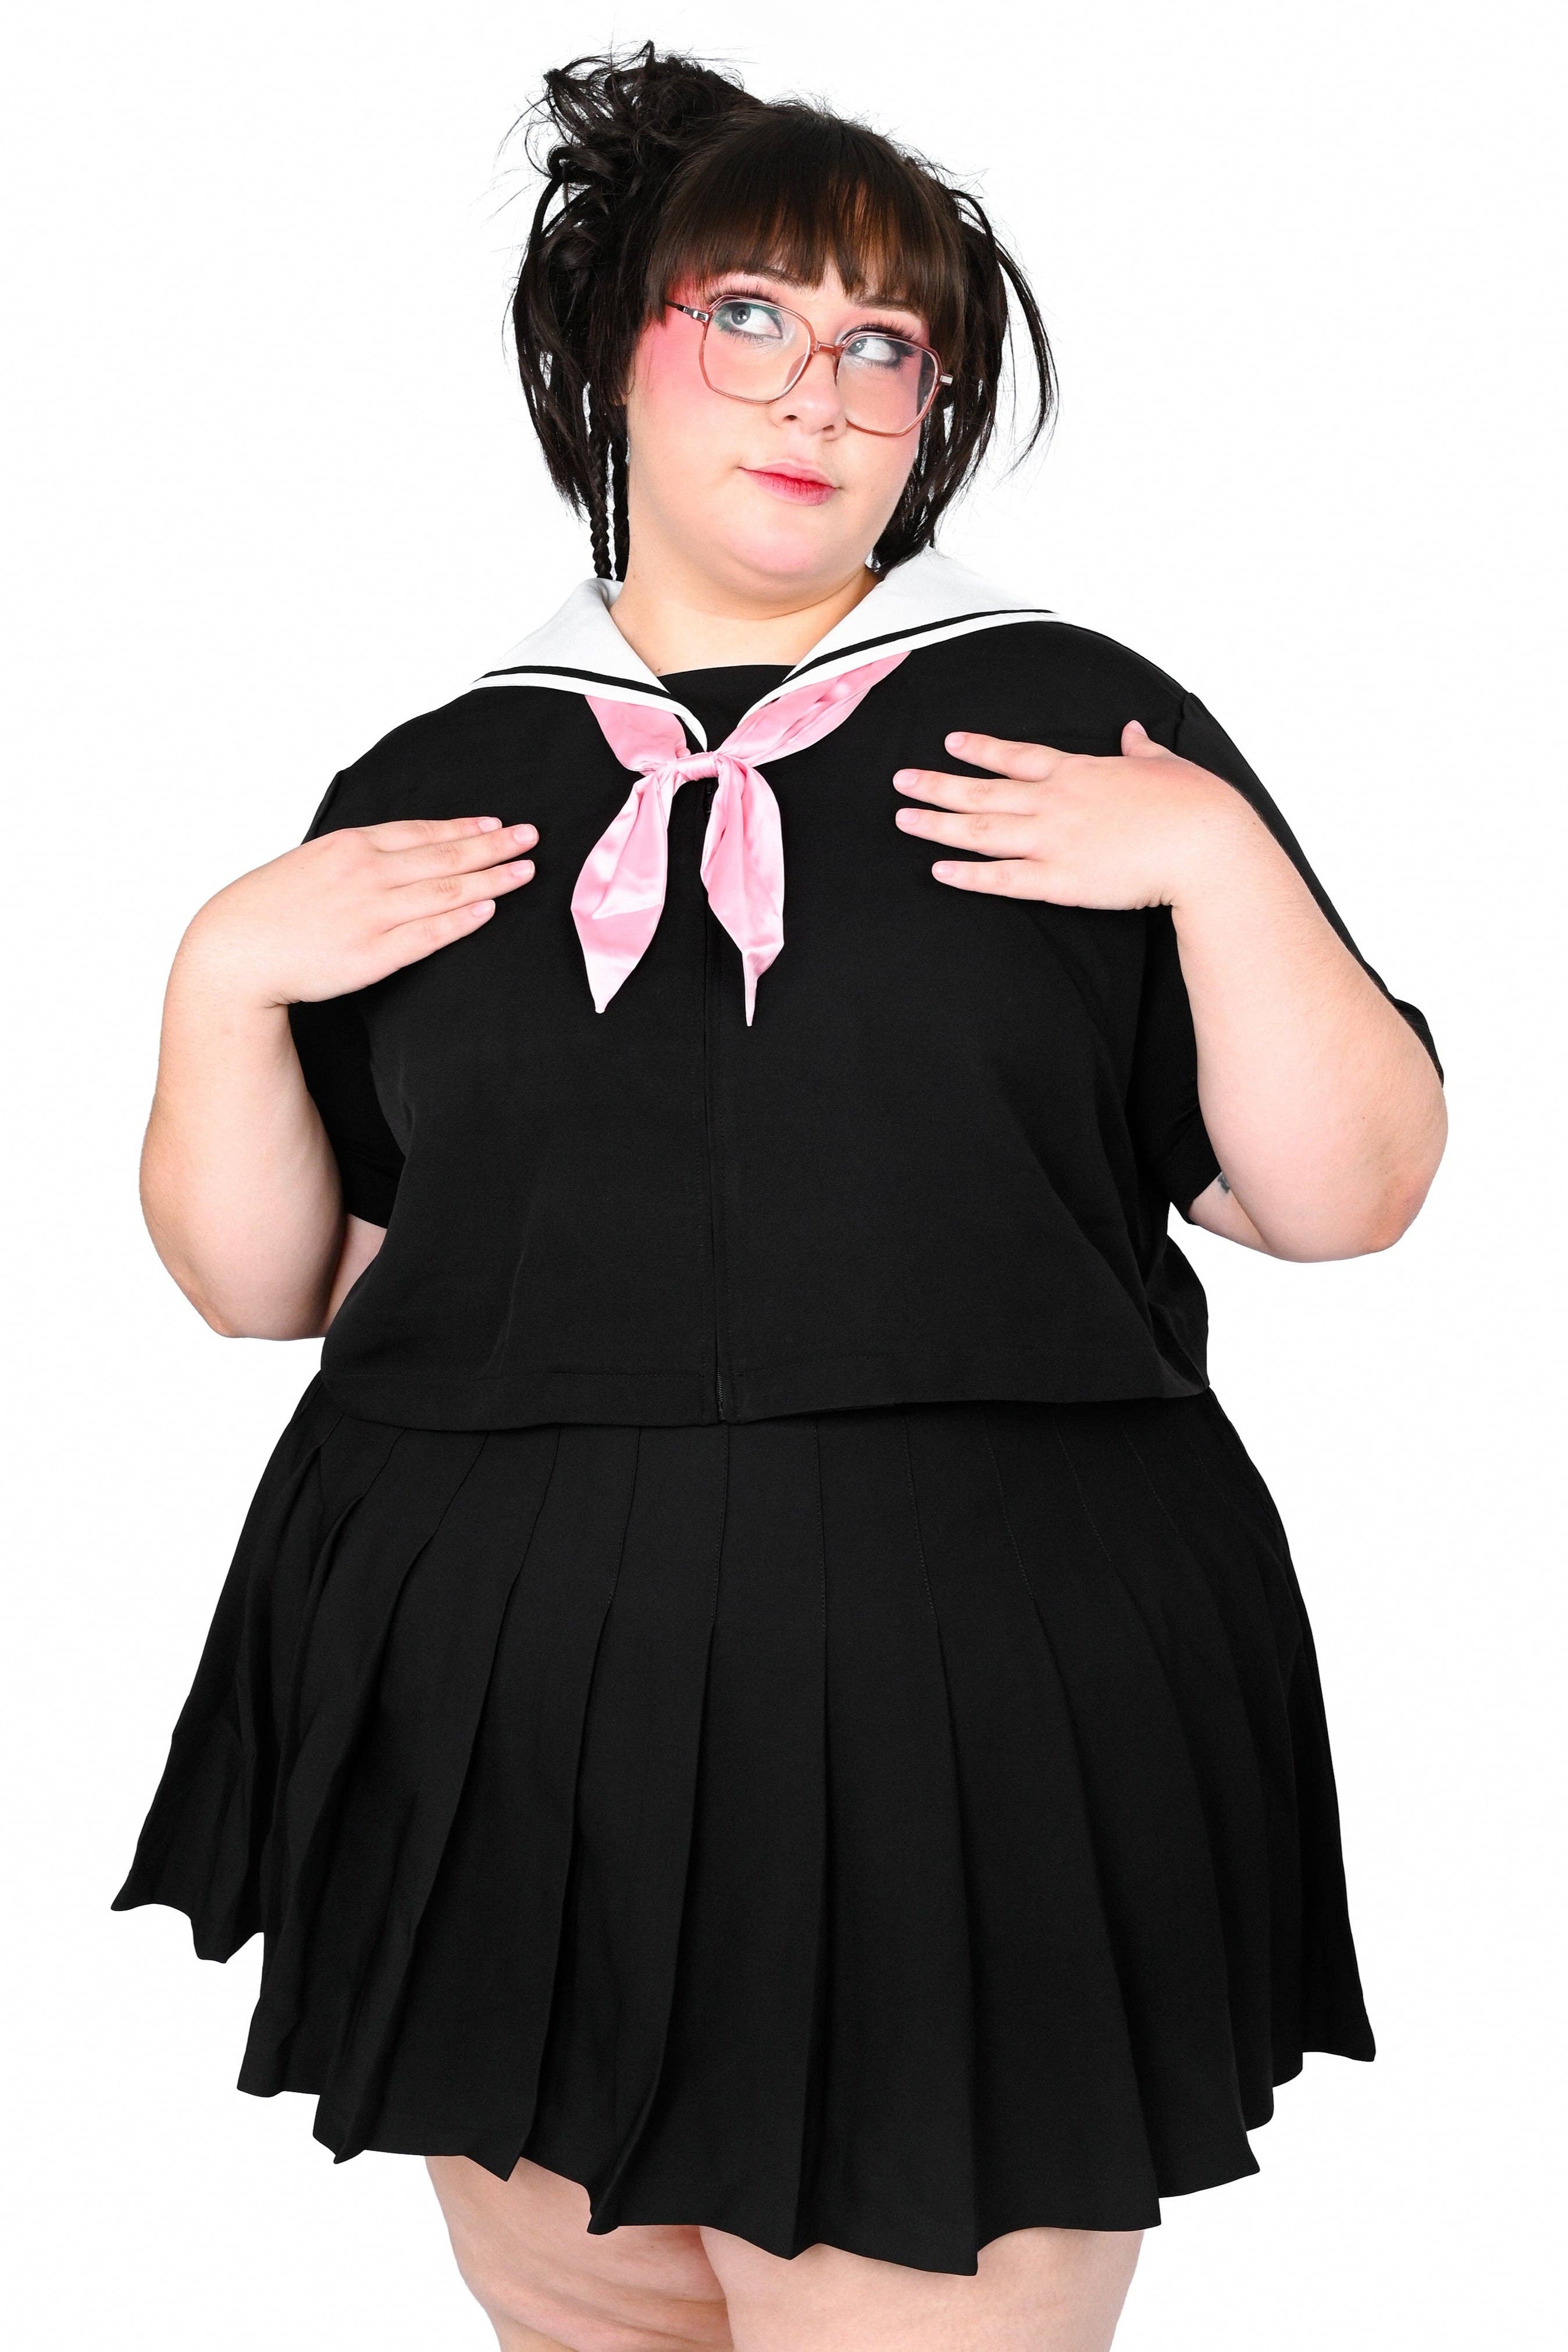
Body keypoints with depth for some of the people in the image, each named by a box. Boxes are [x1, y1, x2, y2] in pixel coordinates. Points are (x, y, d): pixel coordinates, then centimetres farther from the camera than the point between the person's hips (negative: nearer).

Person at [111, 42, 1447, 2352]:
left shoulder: (1070, 717, 4)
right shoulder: (439, 782, 10)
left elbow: (1342, 1200, 1)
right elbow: (262, 1280, 12)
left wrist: (1220, 863, -11)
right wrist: (224, 972, -2)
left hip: (971, 1722, -2)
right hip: (500, 1726, 3)